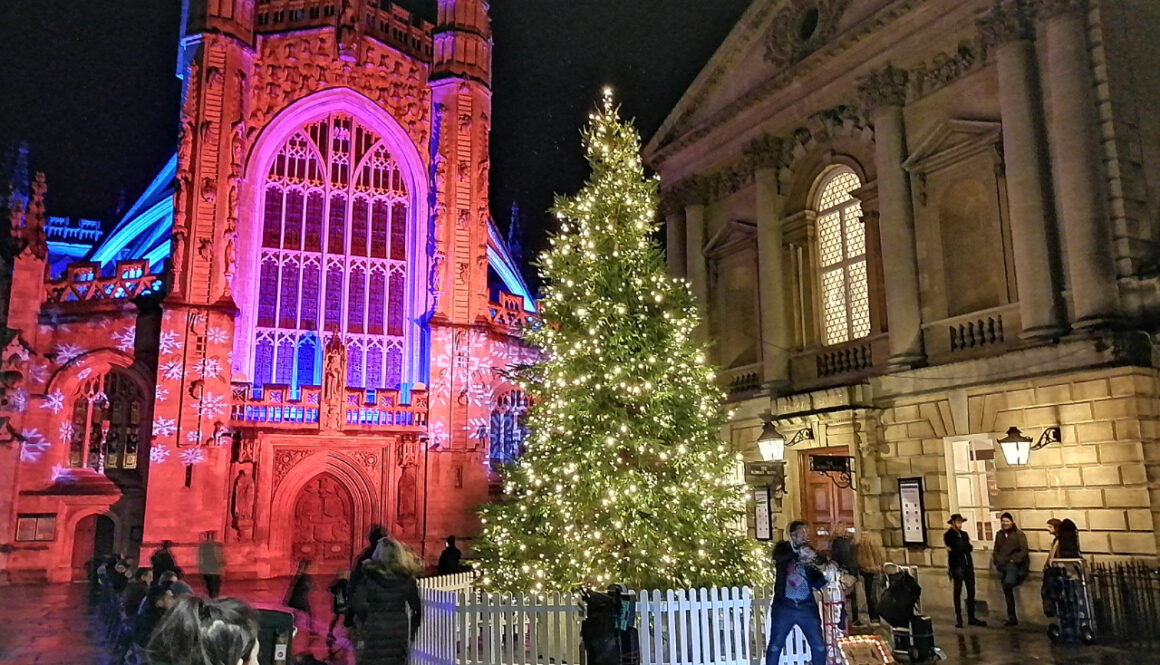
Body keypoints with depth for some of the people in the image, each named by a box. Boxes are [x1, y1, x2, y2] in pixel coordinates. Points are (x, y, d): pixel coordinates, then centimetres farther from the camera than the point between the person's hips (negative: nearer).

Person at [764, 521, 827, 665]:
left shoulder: (811, 552, 7)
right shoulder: (783, 548, 1)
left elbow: (817, 584, 4)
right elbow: (777, 558, -25)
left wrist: (826, 576, -17)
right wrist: (797, 552, -39)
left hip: (807, 607, 3)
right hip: (784, 607, -2)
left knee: (819, 646, 6)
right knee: (775, 646, 2)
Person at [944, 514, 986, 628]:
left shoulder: (964, 534, 18)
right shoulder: (948, 535, -1)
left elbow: (969, 548, 6)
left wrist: (960, 548, -5)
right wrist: (966, 546, -4)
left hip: (968, 564, 6)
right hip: (957, 565, -6)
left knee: (971, 591, 6)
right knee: (957, 592, -2)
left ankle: (971, 617, 14)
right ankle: (958, 619, 2)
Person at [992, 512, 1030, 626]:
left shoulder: (1019, 534, -2)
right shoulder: (999, 535, 13)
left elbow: (1024, 551, -8)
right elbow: (996, 550, 18)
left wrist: (1013, 560, -18)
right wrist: (997, 561, 2)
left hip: (1014, 564, -5)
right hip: (1002, 565, 5)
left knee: (1009, 581, -30)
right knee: (1007, 591, 5)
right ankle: (1012, 618, 11)